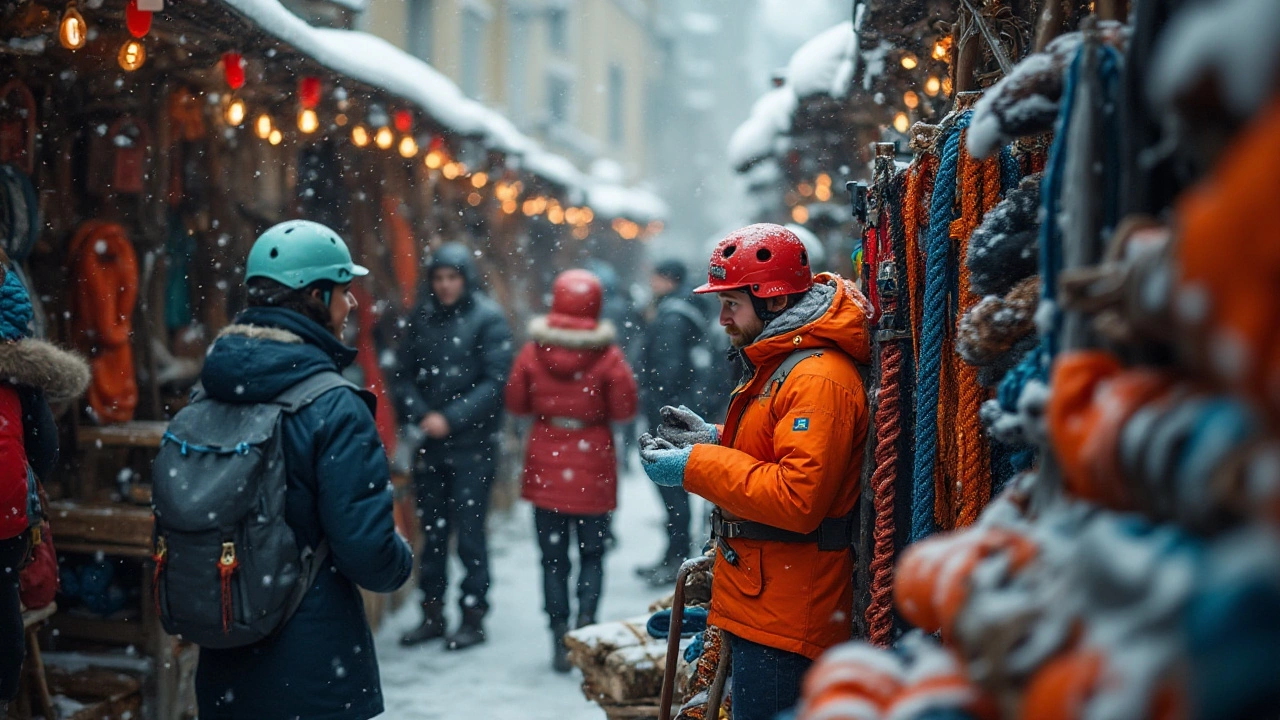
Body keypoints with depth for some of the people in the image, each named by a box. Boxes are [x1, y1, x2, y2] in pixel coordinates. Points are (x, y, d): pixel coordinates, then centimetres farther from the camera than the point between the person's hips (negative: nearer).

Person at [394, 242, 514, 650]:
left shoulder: (488, 318, -5)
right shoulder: (422, 318, 9)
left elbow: (494, 381, -10)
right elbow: (403, 375, 8)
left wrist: (452, 419, -15)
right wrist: (421, 414, -9)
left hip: (472, 445, -5)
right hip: (431, 444, 5)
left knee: (469, 532, -1)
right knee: (432, 531, 11)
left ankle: (473, 617, 9)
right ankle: (433, 613, 22)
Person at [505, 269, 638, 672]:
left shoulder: (533, 351, -6)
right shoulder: (608, 355, -12)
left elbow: (516, 403, 1)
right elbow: (624, 410, -7)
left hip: (546, 468, 1)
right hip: (592, 471, -1)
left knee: (553, 557, 10)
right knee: (592, 553, 13)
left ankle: (560, 638, 7)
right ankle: (586, 618, -8)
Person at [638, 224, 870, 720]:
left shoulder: (818, 380, -19)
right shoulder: (776, 365, 17)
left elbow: (798, 500, -26)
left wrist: (696, 467, -19)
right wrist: (712, 438, 11)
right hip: (759, 606, 11)